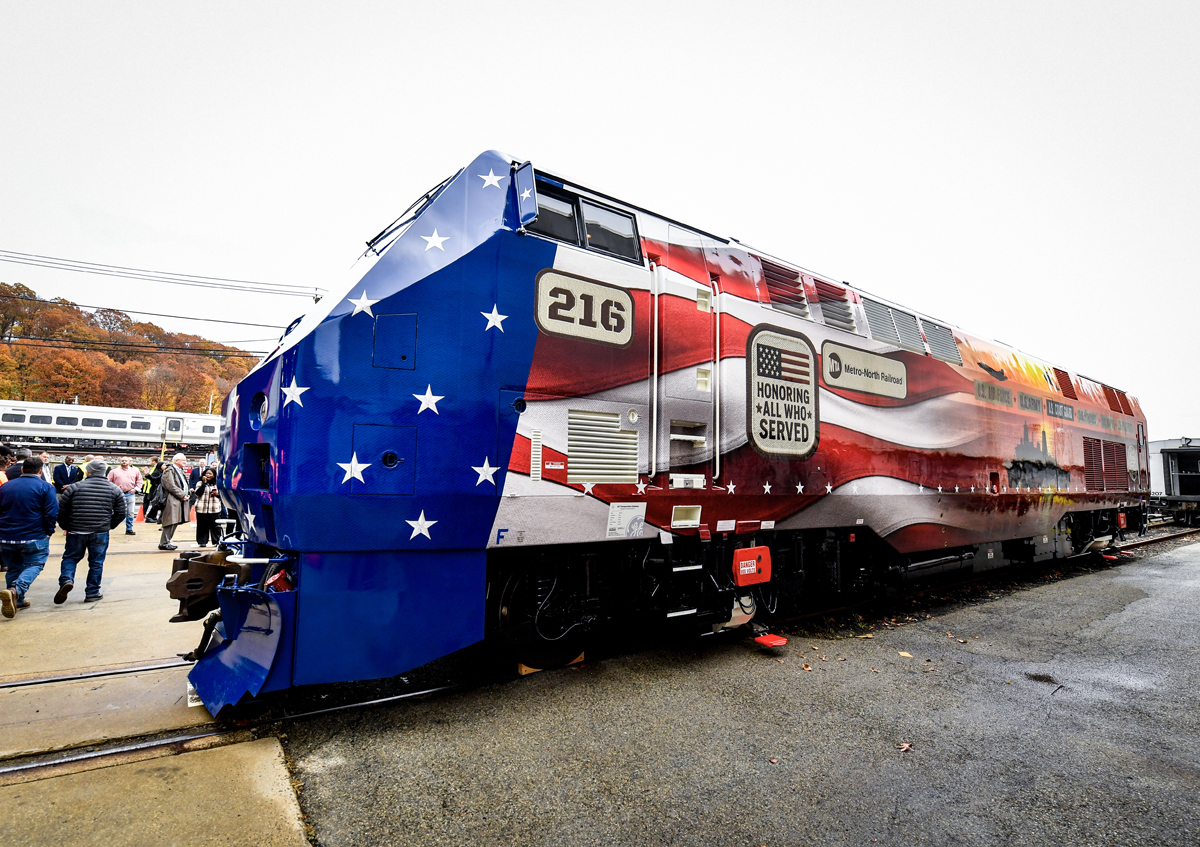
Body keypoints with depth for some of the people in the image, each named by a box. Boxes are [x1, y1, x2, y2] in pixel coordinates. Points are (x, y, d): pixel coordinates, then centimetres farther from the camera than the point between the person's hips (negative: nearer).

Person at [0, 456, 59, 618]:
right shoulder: (45, 487, -8)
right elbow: (52, 514, -13)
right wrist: (48, 532, 2)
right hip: (34, 538, -5)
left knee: (14, 568, 18)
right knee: (33, 565, 3)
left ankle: (17, 600, 20)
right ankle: (16, 590, -23)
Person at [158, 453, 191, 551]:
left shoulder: (181, 471, 21)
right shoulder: (169, 470, -7)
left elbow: (185, 484, 25)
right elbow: (171, 486, -16)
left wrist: (185, 495, 6)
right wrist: (182, 495, -14)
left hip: (180, 500, 9)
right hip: (172, 500, -9)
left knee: (175, 522, 10)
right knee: (170, 522, -9)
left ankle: (166, 542, 17)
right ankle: (164, 543, -3)